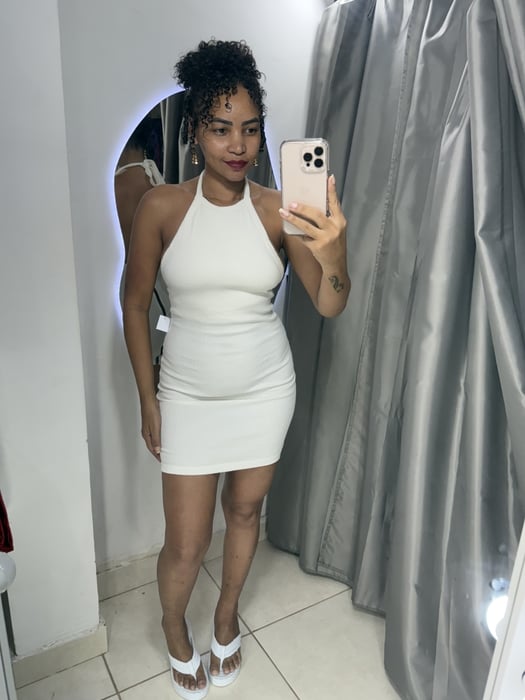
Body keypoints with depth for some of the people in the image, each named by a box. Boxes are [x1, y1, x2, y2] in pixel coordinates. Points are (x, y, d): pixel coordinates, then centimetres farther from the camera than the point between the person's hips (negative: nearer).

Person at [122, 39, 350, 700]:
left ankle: (227, 612, 50)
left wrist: (333, 250, -37)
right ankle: (175, 630, 43)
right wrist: (147, 400, -2)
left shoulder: (278, 210, -9)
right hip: (188, 396, -1)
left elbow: (329, 305, -15)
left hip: (264, 390, 2)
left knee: (245, 510, 20)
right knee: (186, 542, 8)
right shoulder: (161, 206, -11)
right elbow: (135, 304, -3)